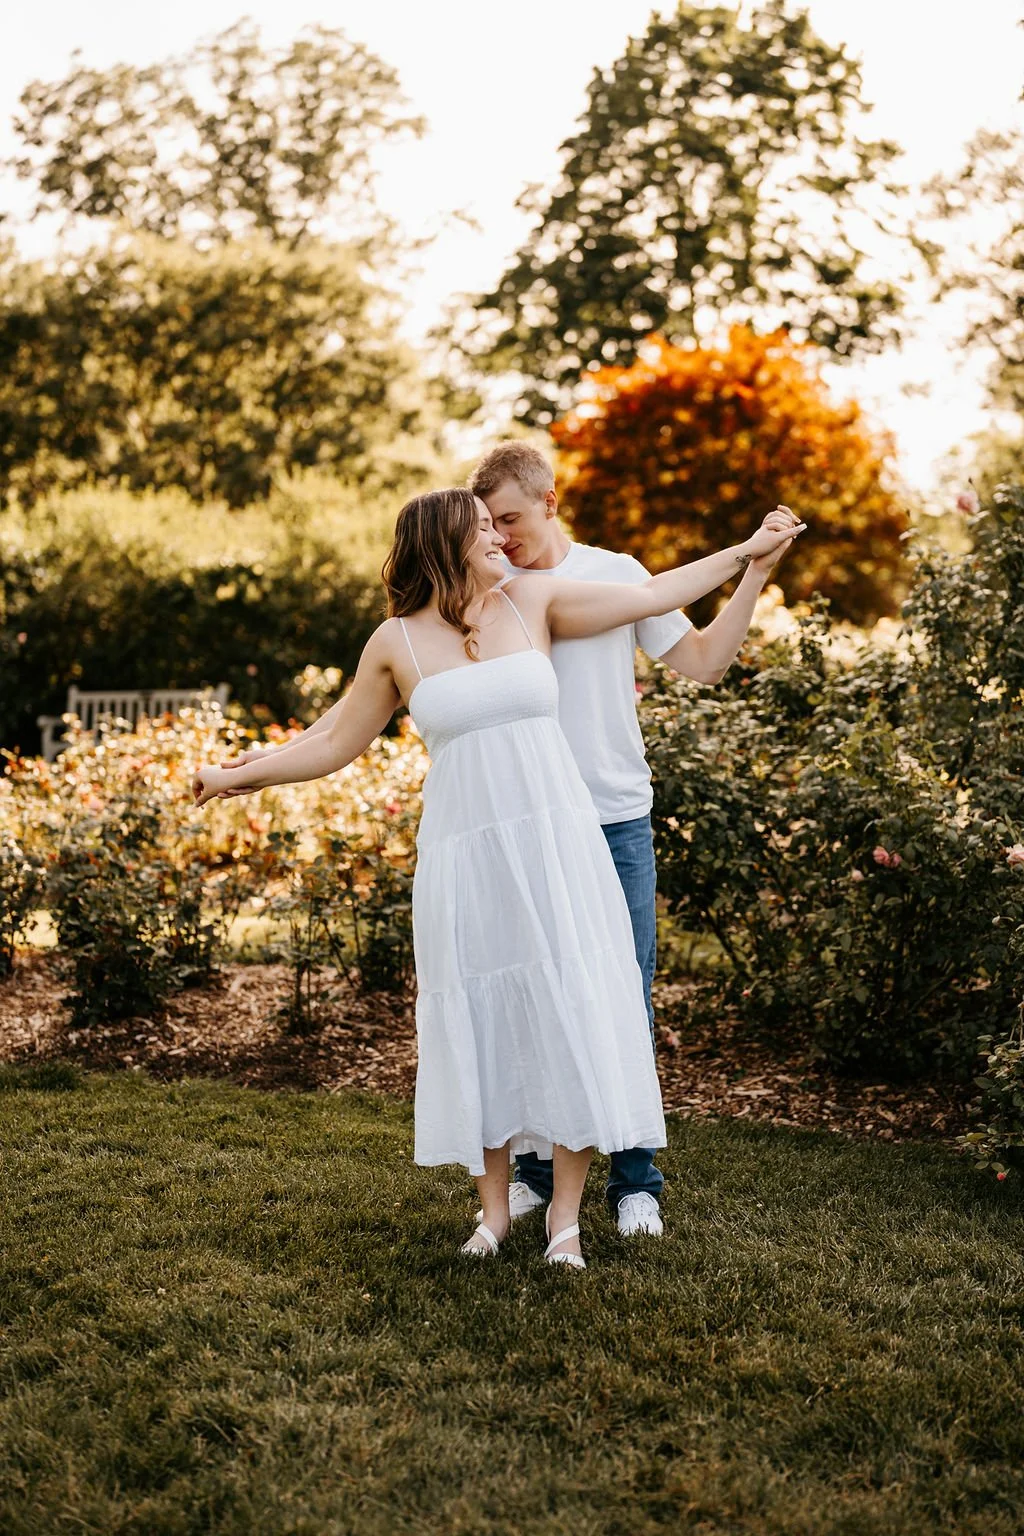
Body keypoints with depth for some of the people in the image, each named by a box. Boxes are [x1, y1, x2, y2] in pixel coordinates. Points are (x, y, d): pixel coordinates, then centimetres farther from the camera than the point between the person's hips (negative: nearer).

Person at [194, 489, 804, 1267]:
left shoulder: (532, 602, 6)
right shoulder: (396, 643, 4)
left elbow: (653, 594, 13)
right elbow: (334, 745, 12)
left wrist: (747, 553, 14)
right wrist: (238, 774, 8)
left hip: (555, 844, 1)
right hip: (465, 853, 0)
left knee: (571, 1012, -3)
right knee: (480, 1019, 5)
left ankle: (565, 1213, 7)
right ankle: (495, 1206, 20)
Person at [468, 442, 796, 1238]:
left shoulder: (616, 573, 4)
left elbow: (703, 661, 6)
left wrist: (754, 573, -1)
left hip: (617, 822, -1)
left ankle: (635, 1181, 13)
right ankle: (534, 1168, 21)